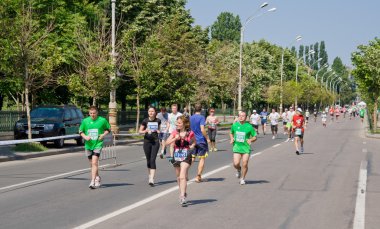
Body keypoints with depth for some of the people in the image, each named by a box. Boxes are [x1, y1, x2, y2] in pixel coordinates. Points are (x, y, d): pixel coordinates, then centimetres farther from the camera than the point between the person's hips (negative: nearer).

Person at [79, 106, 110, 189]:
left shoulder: (102, 120, -4)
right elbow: (81, 131, 11)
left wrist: (104, 134, -8)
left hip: (98, 144, -4)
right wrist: (85, 137, -8)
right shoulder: (85, 121, 2)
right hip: (88, 145, 4)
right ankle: (97, 178, 36)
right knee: (92, 164, 14)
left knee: (94, 163, -17)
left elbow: (108, 129, 10)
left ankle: (93, 182, -21)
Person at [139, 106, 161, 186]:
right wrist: (145, 131, -15)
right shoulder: (145, 121, -1)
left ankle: (152, 179, -15)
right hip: (147, 141, 1)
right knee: (148, 160, 9)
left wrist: (159, 131, -4)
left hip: (155, 142, -1)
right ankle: (149, 175, 30)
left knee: (153, 160, -11)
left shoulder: (158, 121, 2)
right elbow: (140, 131, 5)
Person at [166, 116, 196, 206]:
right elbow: (167, 143, -1)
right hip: (176, 156, 4)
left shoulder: (190, 133, -2)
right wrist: (175, 139, -16)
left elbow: (194, 142, 15)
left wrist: (191, 147, -4)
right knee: (178, 177, 15)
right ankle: (183, 193, 34)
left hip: (186, 156, -4)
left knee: (182, 176, -16)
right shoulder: (175, 132, 4)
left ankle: (182, 197, -19)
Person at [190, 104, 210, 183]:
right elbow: (202, 129, -20)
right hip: (201, 141, -5)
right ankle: (198, 176, 1)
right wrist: (207, 138, -10)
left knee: (192, 158, 13)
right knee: (202, 158, 4)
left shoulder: (190, 118, 6)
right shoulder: (201, 117, -11)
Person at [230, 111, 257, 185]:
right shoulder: (235, 125, 5)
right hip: (237, 147, 1)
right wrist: (231, 139, 3)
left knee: (244, 164, -4)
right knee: (236, 164, -11)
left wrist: (251, 140, -17)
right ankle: (238, 170, 25)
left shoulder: (249, 126, -3)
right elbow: (231, 133, 23)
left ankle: (242, 178, 18)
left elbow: (255, 137, 4)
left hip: (246, 148, -1)